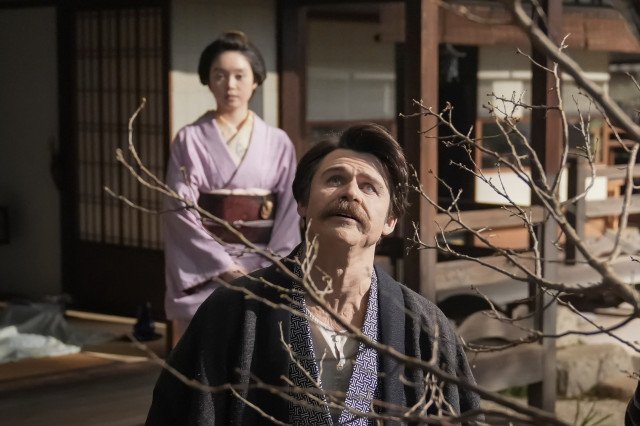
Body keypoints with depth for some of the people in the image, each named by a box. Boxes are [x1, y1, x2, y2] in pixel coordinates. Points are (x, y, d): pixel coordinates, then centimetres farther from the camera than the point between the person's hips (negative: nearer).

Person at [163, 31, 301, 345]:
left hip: (262, 271, 2)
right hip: (203, 272, -2)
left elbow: (289, 214, 4)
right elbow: (180, 212, -6)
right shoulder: (190, 140, 1)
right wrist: (226, 267, -14)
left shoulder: (278, 143, 7)